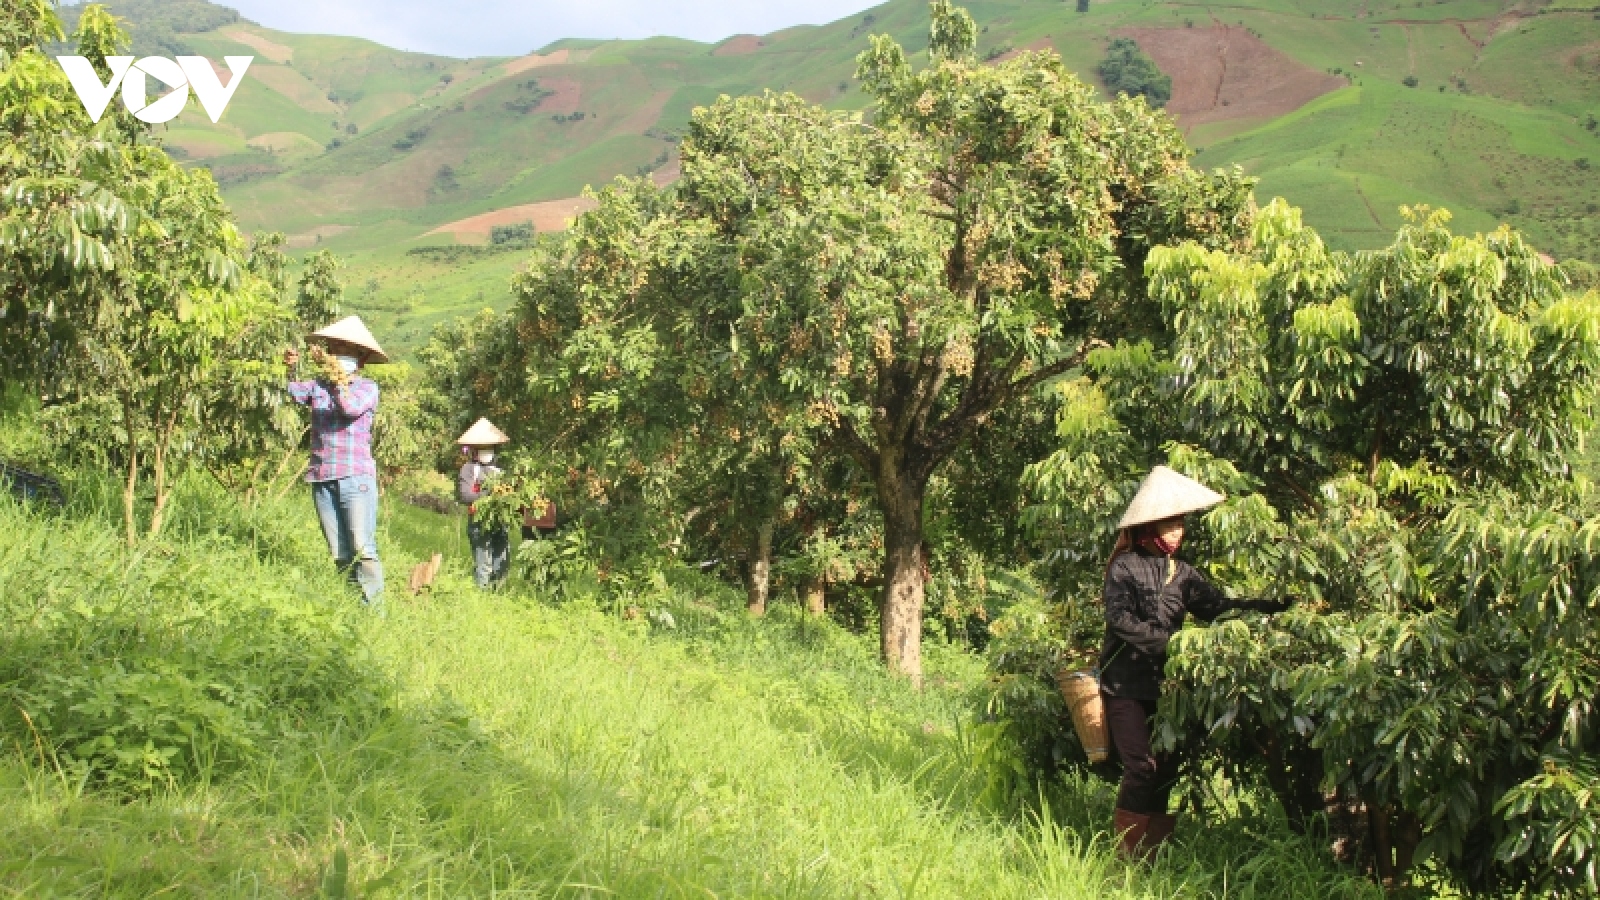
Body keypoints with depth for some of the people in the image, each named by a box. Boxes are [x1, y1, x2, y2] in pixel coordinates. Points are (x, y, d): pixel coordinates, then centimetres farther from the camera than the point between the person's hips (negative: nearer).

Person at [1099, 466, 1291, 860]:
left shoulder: (1182, 573, 11)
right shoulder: (1125, 566, -5)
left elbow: (1216, 605, 1)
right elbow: (1119, 616, -17)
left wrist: (1266, 607, -11)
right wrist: (1164, 640, -24)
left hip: (1164, 684, 6)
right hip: (1125, 684, -6)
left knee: (1167, 768, 6)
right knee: (1141, 768, -11)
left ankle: (1154, 854, 16)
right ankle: (1129, 854, 0)